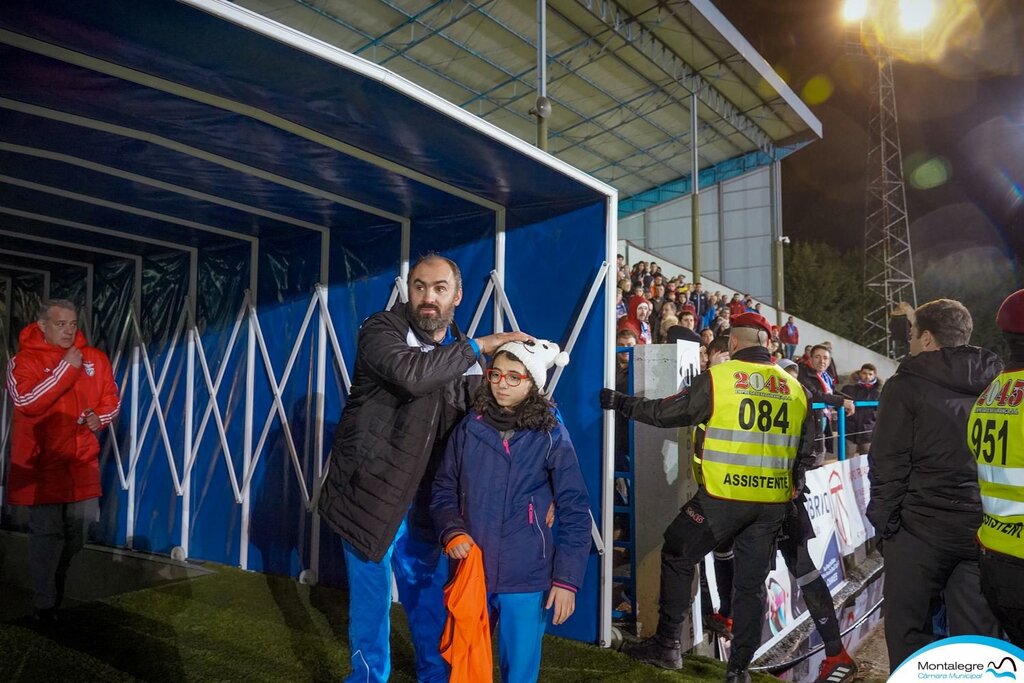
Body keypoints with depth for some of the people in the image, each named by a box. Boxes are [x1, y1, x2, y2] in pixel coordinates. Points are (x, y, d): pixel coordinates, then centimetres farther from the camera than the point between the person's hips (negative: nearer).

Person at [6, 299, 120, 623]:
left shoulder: (95, 358, 6)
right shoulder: (24, 360, -8)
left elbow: (111, 398, 14)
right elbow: (25, 401, -24)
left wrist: (100, 417, -7)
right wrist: (65, 368, -24)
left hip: (82, 462, 5)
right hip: (42, 463, -5)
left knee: (78, 530, 15)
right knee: (47, 532, 0)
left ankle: (59, 584, 39)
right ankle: (45, 602, 15)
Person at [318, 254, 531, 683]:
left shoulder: (464, 356, 4)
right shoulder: (381, 330, -11)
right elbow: (409, 373, -33)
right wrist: (477, 347, -23)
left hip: (422, 499, 4)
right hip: (368, 491, -4)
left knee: (431, 597, 14)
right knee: (371, 599, 6)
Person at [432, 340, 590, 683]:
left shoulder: (551, 435, -6)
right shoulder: (469, 427, 0)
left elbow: (575, 512, -5)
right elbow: (444, 490, 8)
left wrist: (567, 578, -9)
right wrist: (452, 531, -10)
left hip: (526, 578, -2)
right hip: (471, 572, 3)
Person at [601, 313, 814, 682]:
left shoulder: (718, 377, -8)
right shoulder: (794, 387, 9)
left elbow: (667, 412, -3)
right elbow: (803, 452, 15)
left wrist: (622, 403, 11)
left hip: (723, 496, -4)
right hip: (772, 504, 5)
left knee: (677, 557, 14)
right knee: (751, 582, 14)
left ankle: (667, 644, 17)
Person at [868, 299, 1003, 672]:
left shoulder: (907, 385, -6)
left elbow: (888, 462, -10)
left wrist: (884, 519, -2)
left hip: (922, 528, -5)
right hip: (984, 529, 5)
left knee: (909, 629, 6)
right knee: (979, 634, 11)